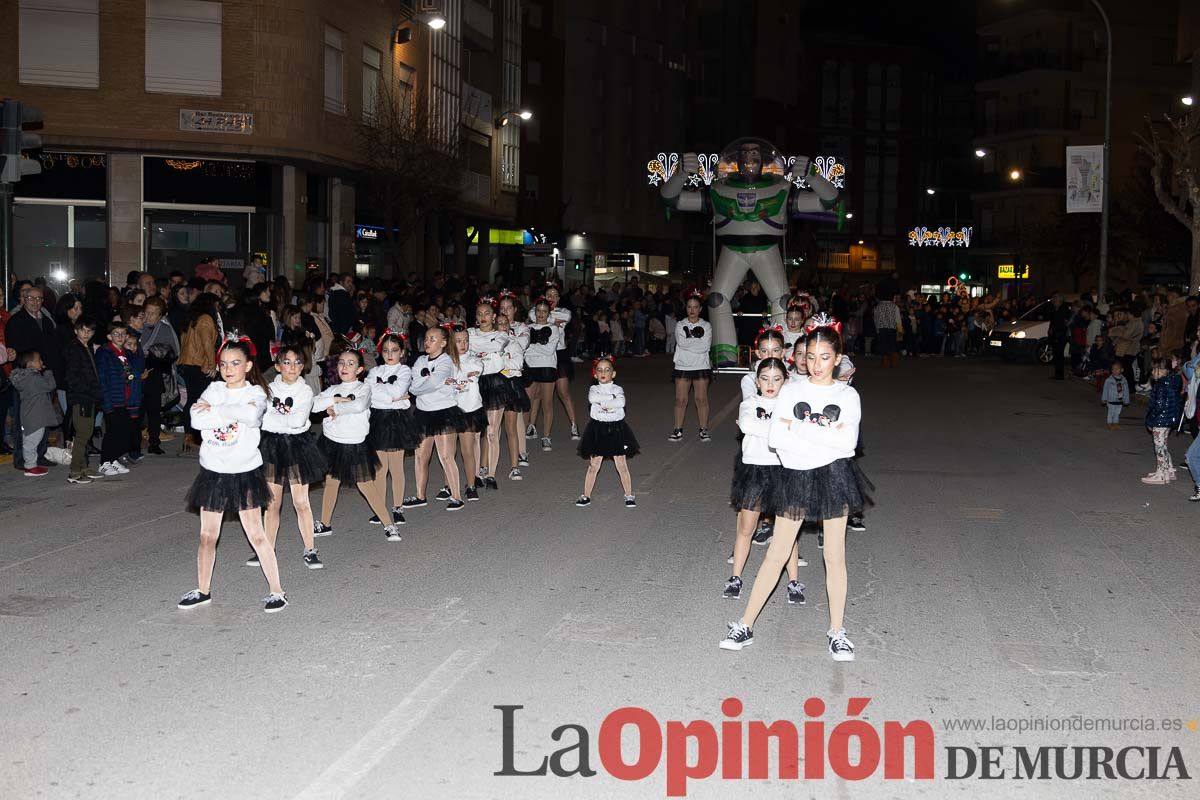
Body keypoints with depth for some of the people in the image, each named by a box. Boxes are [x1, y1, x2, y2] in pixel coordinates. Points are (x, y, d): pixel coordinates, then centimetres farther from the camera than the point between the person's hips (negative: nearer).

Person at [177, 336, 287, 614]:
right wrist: (232, 414, -19)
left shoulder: (255, 392, -5)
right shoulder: (214, 389, 4)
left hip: (245, 473, -4)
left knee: (256, 533, -2)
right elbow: (196, 419, -13)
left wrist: (214, 410, -18)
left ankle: (277, 591, 5)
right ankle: (203, 590, 23)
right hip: (212, 472, 4)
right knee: (207, 535, 10)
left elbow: (251, 415, -29)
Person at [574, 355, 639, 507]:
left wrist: (603, 402, -16)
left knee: (622, 465, 4)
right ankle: (586, 495, 12)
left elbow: (621, 402, -20)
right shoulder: (593, 389, 3)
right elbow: (592, 398, -21)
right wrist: (611, 398, -16)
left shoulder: (618, 389, 2)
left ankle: (629, 495, 13)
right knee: (593, 465, 4)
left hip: (616, 428, 0)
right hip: (597, 429, 0)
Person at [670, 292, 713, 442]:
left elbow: (705, 346, -11)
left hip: (701, 367, 0)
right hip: (682, 366, 0)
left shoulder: (706, 326, 4)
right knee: (680, 399, -1)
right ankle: (678, 431, 6)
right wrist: (697, 340, -10)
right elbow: (681, 342, -12)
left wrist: (689, 341, -10)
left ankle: (704, 430, 9)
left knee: (702, 399, 1)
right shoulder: (680, 325, 6)